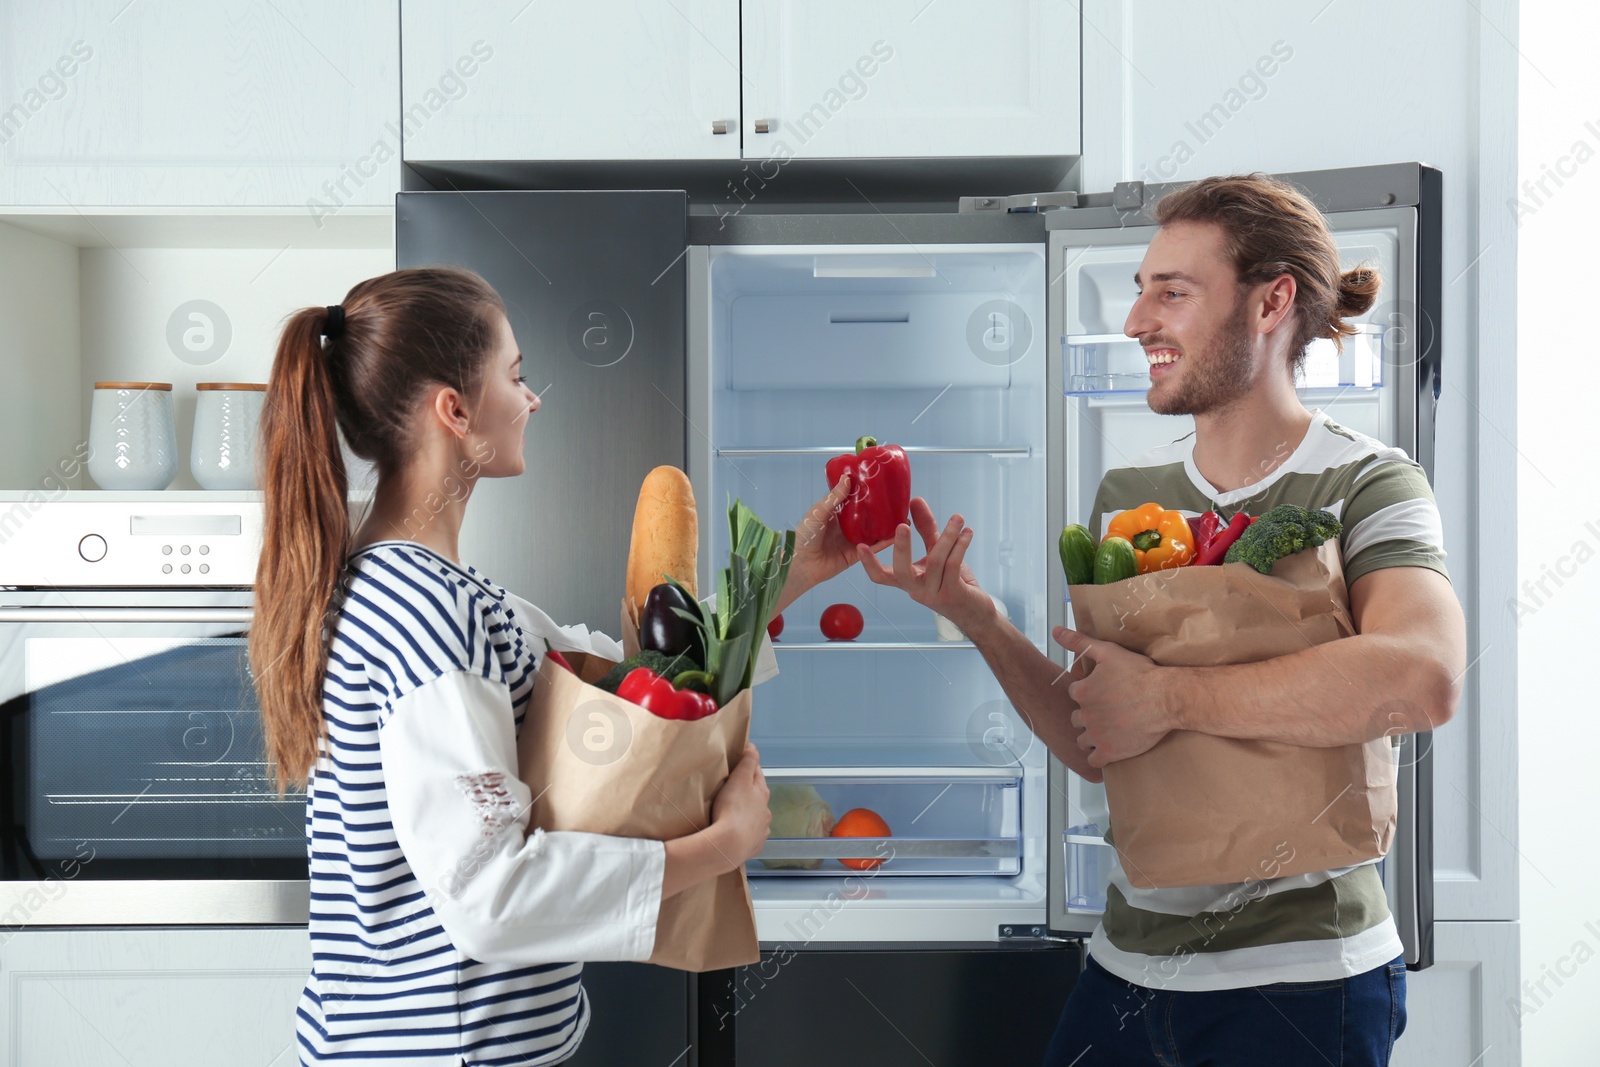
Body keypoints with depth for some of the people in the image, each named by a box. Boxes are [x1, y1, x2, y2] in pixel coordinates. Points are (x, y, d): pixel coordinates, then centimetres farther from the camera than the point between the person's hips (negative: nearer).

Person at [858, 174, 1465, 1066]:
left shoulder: (1366, 484, -11)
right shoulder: (1127, 492, 6)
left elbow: (1422, 681, -31)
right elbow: (1095, 749, 6)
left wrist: (1165, 698, -24)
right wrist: (976, 618, -8)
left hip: (1298, 985, -5)